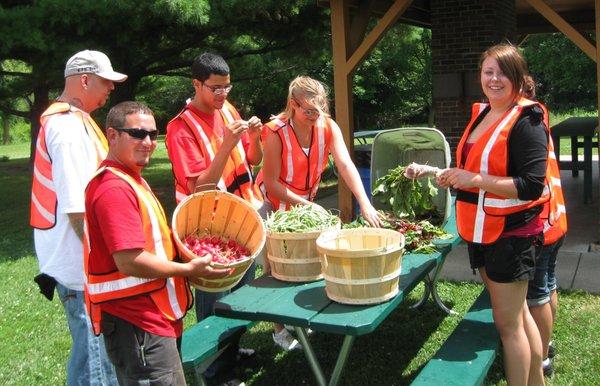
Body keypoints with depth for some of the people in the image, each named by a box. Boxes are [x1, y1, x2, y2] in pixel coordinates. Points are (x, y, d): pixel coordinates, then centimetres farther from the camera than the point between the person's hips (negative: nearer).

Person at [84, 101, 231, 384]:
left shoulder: (131, 180, 13)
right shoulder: (114, 188, -21)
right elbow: (130, 262, -26)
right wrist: (188, 269, -15)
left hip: (151, 318, 11)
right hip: (137, 325, -11)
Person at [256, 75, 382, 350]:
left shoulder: (328, 127, -15)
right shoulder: (276, 133, -26)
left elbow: (345, 165, -26)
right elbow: (271, 183, -22)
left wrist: (365, 204, -37)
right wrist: (306, 205, -26)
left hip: (306, 201, 4)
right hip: (274, 204, -4)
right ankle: (279, 330, 17)